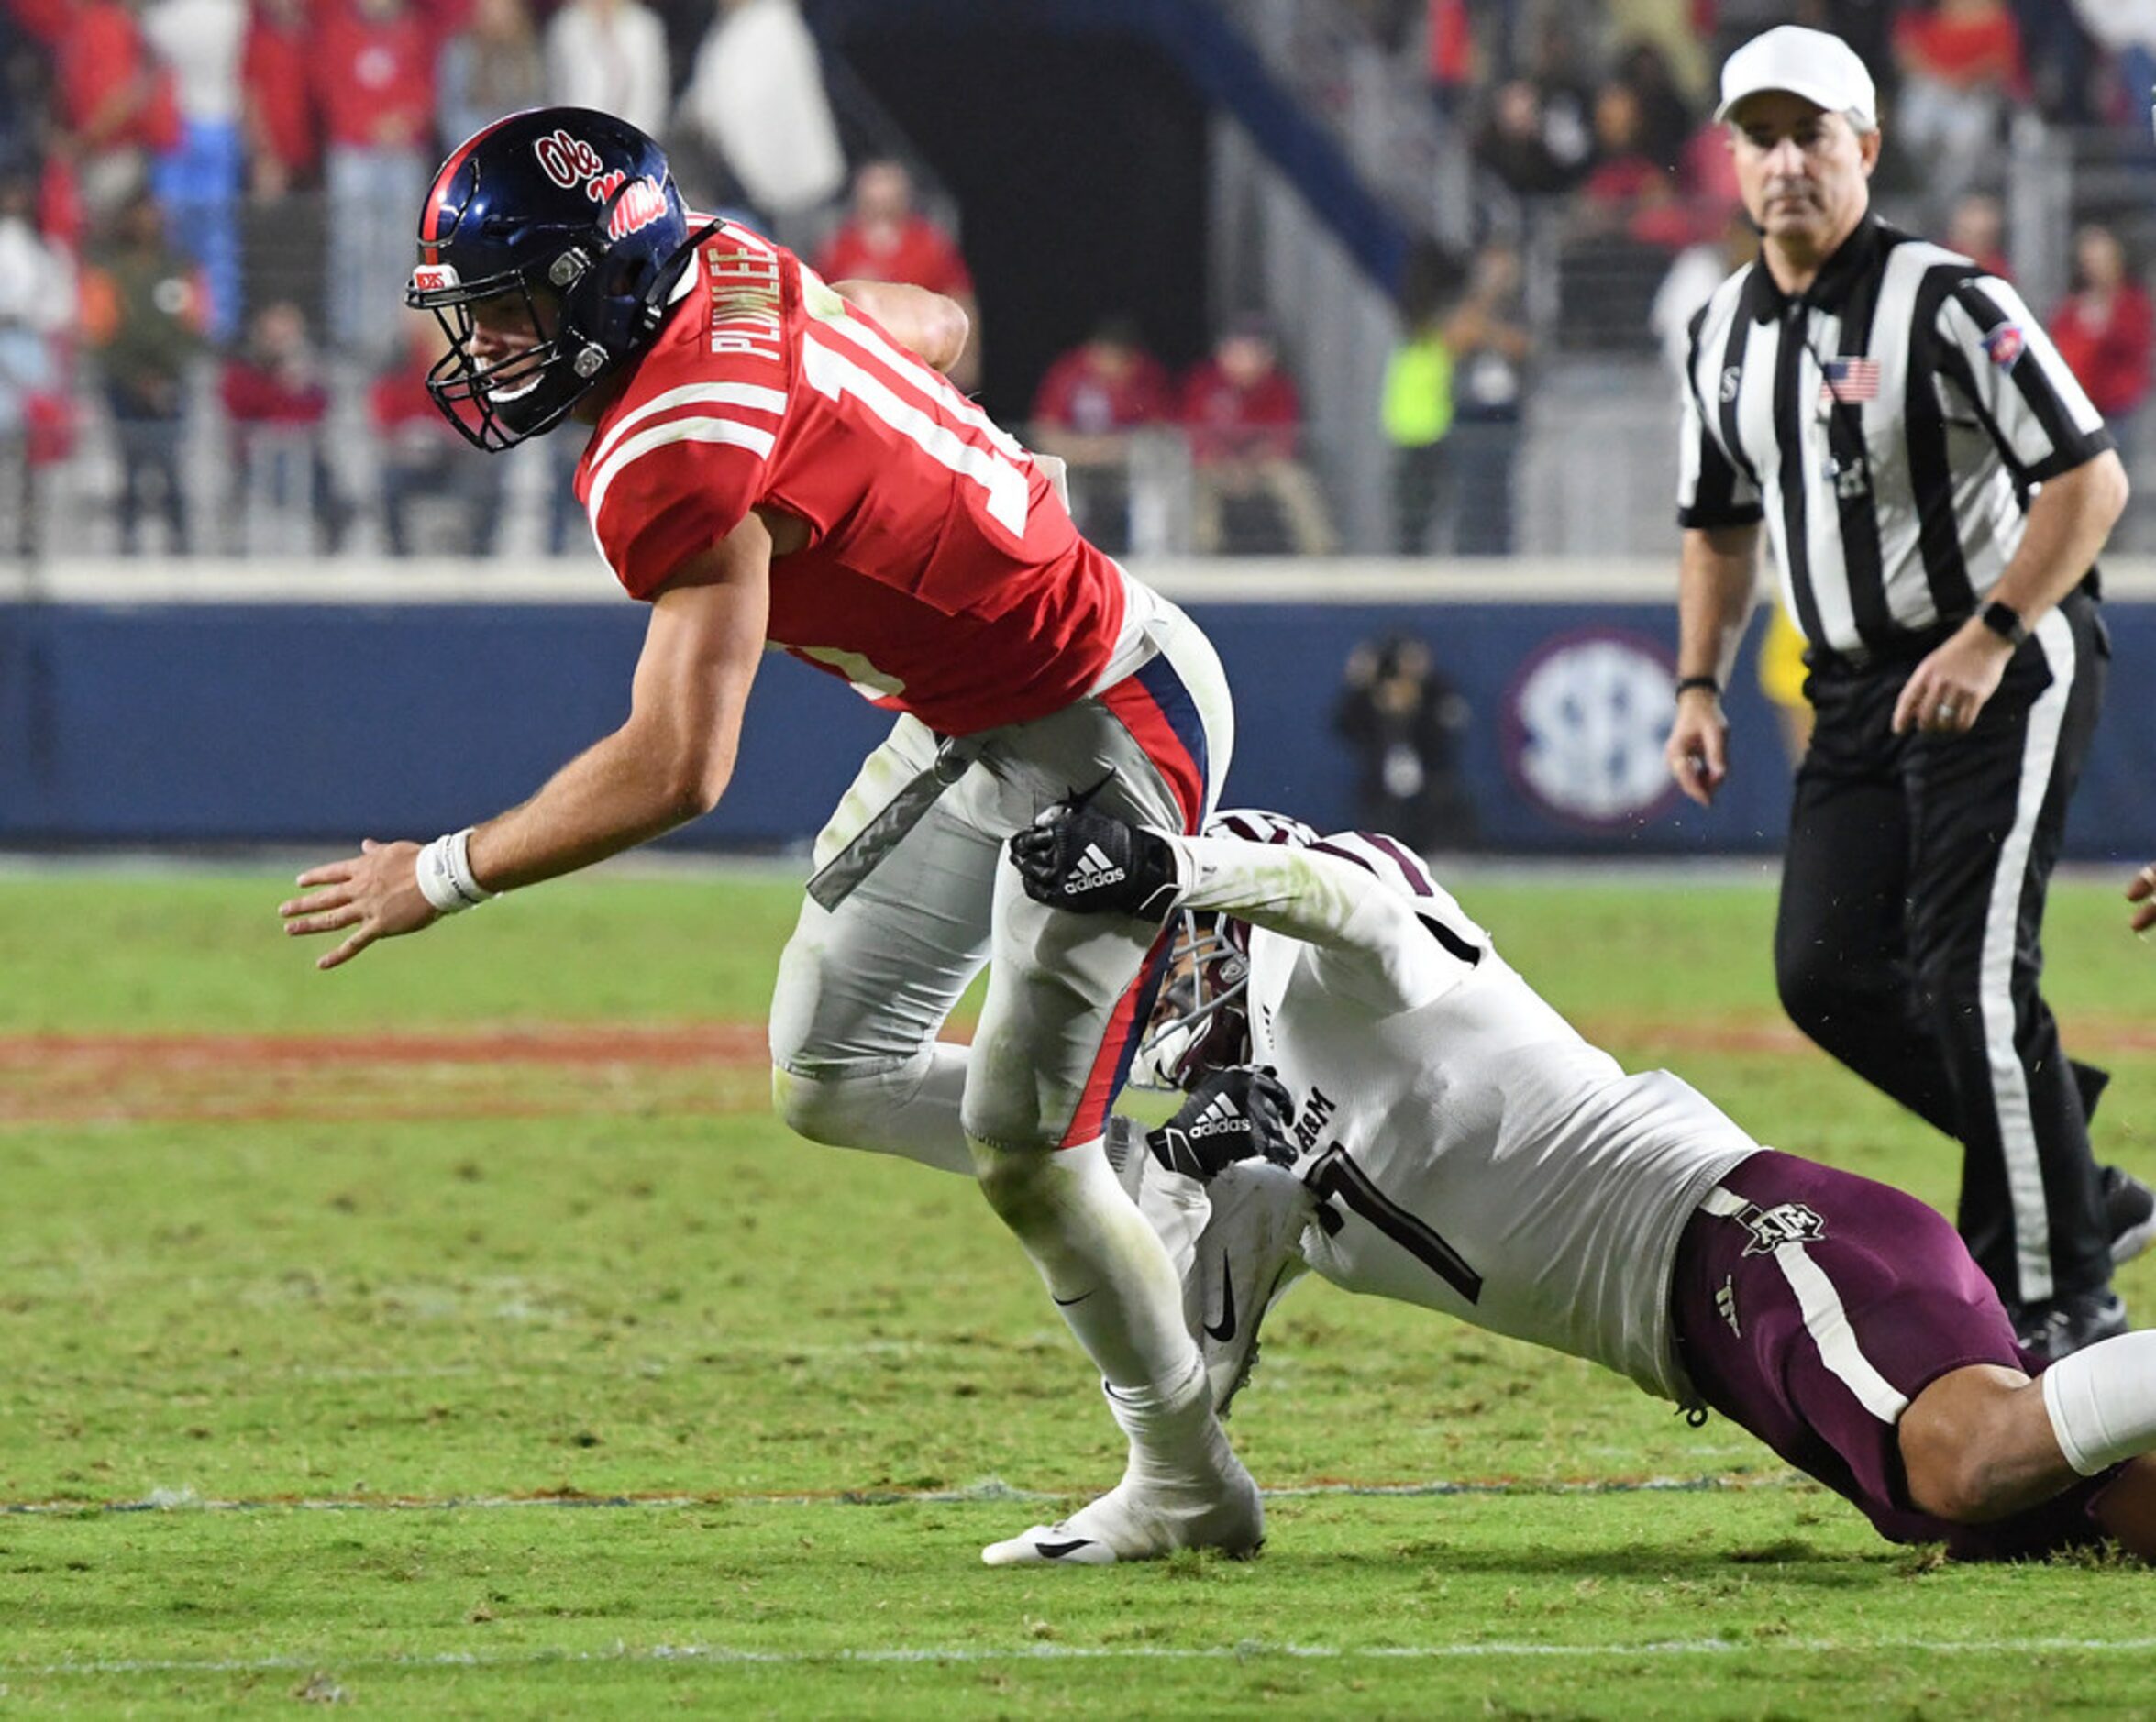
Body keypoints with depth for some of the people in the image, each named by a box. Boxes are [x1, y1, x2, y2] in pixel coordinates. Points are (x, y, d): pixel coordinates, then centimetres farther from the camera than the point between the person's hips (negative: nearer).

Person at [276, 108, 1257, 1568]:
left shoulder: (687, 462, -31)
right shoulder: (733, 278, -5)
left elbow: (675, 771, -35)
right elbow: (933, 328, 16)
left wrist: (443, 877, -25)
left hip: (1099, 737, -10)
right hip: (971, 720, 10)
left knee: (1025, 1152, -6)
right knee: (833, 1078, 11)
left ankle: (1189, 1489, 11)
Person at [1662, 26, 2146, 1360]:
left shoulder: (1947, 303, -14)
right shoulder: (1727, 336, 9)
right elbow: (1721, 526, 23)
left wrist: (1989, 640, -22)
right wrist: (1700, 683, 12)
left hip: (2006, 670, -8)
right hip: (1859, 694, 8)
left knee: (1972, 978, -14)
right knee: (1827, 974, 0)